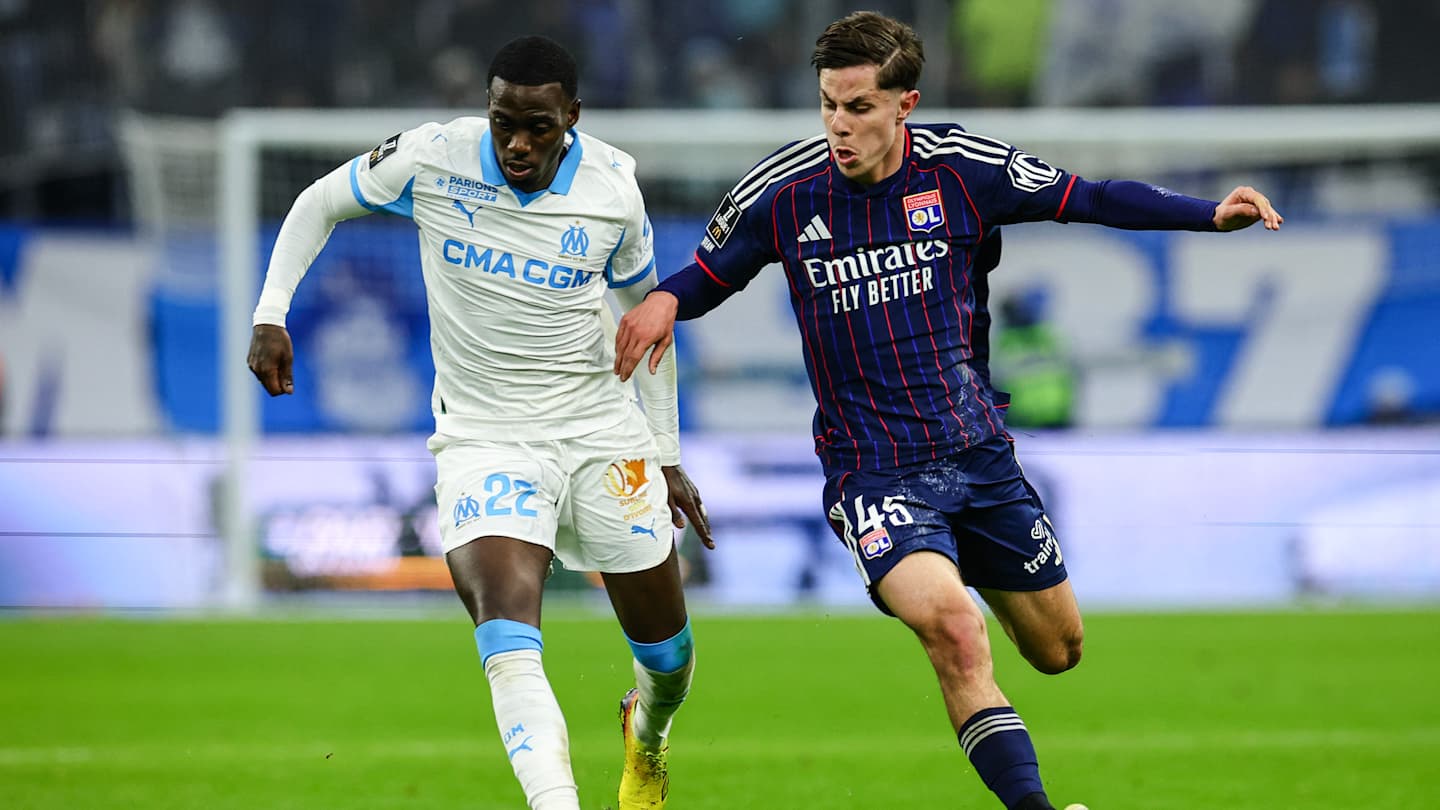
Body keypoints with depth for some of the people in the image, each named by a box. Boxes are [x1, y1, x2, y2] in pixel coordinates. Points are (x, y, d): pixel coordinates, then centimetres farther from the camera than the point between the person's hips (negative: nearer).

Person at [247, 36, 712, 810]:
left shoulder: (611, 189, -7)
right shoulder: (430, 161, -11)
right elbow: (320, 203, 8)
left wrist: (668, 456, 14)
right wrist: (271, 315, -2)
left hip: (600, 432, 2)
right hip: (482, 438, -2)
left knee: (664, 645, 12)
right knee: (506, 627, -27)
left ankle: (647, 734, 49)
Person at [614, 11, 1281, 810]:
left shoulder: (963, 168, -6)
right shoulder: (780, 193, -7)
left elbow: (1089, 199, 1)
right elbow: (706, 276, 8)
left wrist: (1210, 214, -10)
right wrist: (662, 301, -16)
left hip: (977, 450, 3)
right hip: (872, 469, -3)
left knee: (1057, 648, 15)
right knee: (952, 627, -29)